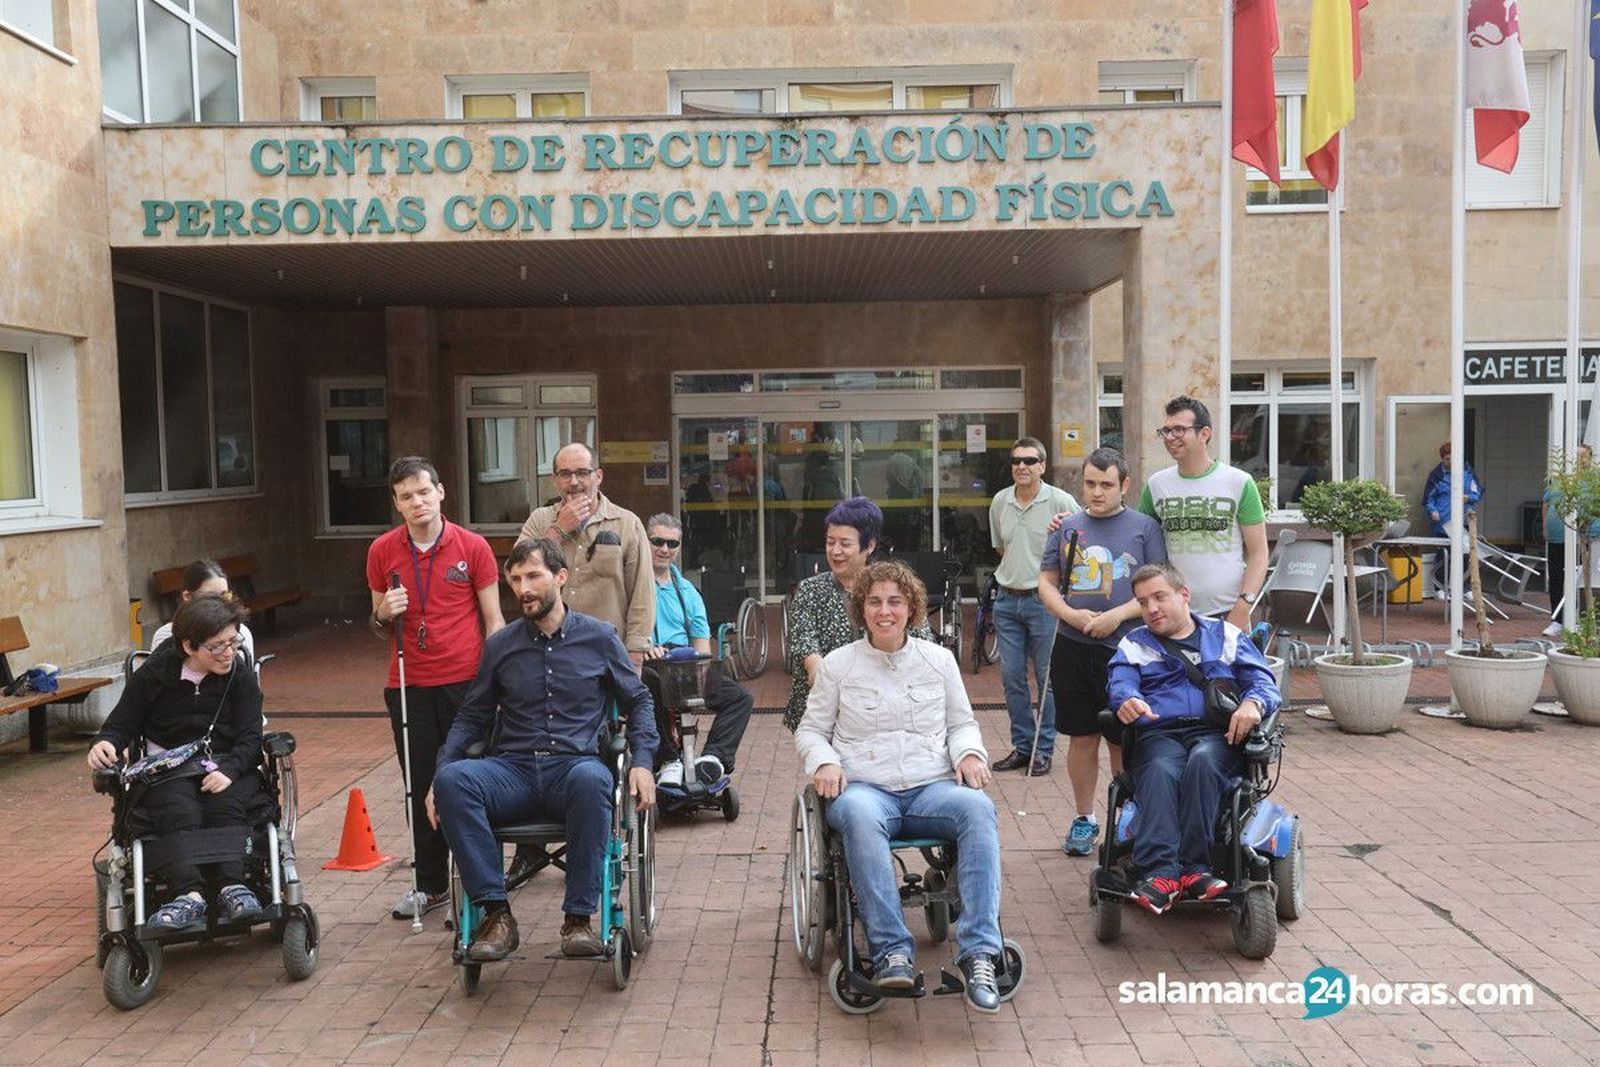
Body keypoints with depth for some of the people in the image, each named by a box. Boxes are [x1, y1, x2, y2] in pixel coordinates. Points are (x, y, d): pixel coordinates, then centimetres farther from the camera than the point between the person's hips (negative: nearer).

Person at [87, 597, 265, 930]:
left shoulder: (241, 676, 1)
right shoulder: (153, 675, 2)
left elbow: (250, 736, -3)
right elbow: (122, 724, 10)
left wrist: (228, 770, -22)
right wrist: (105, 744, -15)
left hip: (227, 765, 0)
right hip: (167, 770, 0)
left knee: (226, 807, -32)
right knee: (179, 814, -32)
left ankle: (232, 885, -44)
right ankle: (189, 893, -46)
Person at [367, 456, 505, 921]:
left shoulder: (472, 547, -2)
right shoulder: (382, 552, 5)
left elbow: (494, 620, 2)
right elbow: (379, 627, 15)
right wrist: (383, 615, -8)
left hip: (465, 682, -2)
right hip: (409, 687, 2)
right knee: (421, 788, 8)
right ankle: (430, 884, 21)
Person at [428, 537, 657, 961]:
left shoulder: (599, 637, 9)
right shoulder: (501, 645, 14)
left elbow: (638, 701, 14)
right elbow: (472, 717, 18)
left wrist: (642, 762, -2)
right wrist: (441, 769, 2)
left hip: (575, 766, -2)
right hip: (513, 771, 2)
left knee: (592, 779, -39)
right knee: (452, 779, -30)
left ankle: (579, 918, -26)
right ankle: (496, 914, -23)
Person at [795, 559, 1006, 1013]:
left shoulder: (940, 660, 15)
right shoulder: (838, 664, 10)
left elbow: (962, 724, 21)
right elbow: (810, 730, 14)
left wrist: (968, 753, -1)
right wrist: (824, 762, -7)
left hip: (932, 787, 2)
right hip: (864, 787, -1)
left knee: (978, 808, -32)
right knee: (859, 816, -39)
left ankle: (979, 952, -35)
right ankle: (892, 950, -36)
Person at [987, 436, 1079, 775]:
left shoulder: (1061, 501, -7)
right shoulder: (999, 502, 8)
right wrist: (1014, 569, 8)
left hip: (1044, 599, -5)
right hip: (1007, 599, 5)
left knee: (1048, 678, 3)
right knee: (1012, 677, 9)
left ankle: (1044, 750, 14)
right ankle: (1021, 746, 21)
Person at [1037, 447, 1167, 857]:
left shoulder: (1145, 527, 3)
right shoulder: (1067, 527, 11)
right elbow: (1046, 583, 10)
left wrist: (1117, 615, -15)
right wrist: (1070, 615, -8)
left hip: (1126, 649, -2)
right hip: (1073, 649, 3)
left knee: (1124, 741, 3)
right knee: (1082, 738, 9)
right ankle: (1084, 819, 23)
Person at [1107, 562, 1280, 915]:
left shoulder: (1225, 635, 24)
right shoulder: (1134, 644, 25)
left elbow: (1264, 682, 12)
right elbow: (1120, 682, 4)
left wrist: (1253, 703, -13)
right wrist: (1128, 700, -21)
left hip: (1217, 733, 0)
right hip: (1158, 734, 0)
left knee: (1203, 761, -36)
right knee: (1160, 772, -35)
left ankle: (1193, 867, -39)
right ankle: (1159, 871, -48)